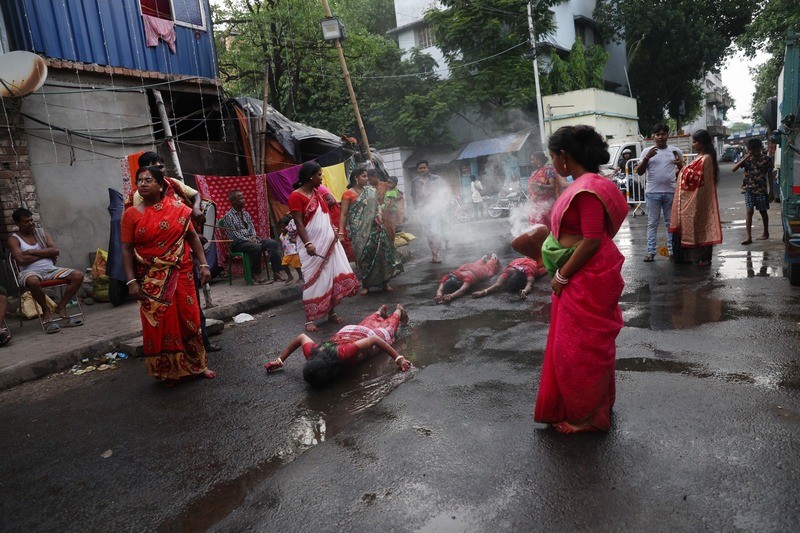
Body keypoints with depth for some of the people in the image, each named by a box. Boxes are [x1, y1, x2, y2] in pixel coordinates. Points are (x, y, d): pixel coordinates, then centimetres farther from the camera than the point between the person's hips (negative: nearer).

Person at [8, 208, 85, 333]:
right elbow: (21, 260, -13)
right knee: (33, 281, -42)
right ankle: (46, 310, -14)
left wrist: (32, 252, -7)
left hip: (50, 269, 5)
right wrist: (45, 254, -5)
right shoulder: (14, 239, 4)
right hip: (30, 272, -4)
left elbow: (55, 250, -1)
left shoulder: (42, 233, 16)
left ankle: (61, 307, -6)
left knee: (78, 275, -17)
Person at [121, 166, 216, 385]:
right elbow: (127, 249, -2)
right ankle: (168, 371, 20)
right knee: (160, 324, 4)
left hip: (181, 274, 1)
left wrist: (204, 264, -1)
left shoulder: (177, 209, 2)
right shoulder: (132, 214, -1)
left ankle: (198, 365, 22)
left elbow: (193, 237, 6)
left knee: (189, 319, 7)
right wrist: (132, 281, -9)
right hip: (152, 279, -1)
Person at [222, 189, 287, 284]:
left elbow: (252, 227, 15)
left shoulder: (245, 214, 18)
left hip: (251, 239, 7)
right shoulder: (228, 216, -4)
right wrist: (248, 240, -18)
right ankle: (256, 274, -19)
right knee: (256, 247, -37)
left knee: (273, 243, -15)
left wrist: (253, 237, -6)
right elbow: (233, 234, -12)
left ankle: (277, 272, -20)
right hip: (238, 243, -7)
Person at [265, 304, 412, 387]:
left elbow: (374, 339, -45)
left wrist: (398, 358, -44)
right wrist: (280, 360, -12)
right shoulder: (312, 353, -38)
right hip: (345, 332, 3)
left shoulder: (342, 354, -51)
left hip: (367, 335, -3)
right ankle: (380, 311, 68)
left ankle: (399, 310, 62)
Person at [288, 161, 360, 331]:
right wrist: (308, 244, -28)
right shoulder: (296, 196, -11)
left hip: (329, 242, 8)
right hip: (313, 245, -8)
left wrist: (334, 231, 5)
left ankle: (331, 312, 20)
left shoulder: (318, 192, 13)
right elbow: (298, 223, -18)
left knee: (335, 277, 7)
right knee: (314, 281, -3)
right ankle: (310, 319, 7)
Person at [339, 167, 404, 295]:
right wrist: (341, 232, -14)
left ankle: (384, 282, 13)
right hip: (359, 231, -4)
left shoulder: (371, 192, 10)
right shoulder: (348, 194, -5)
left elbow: (377, 205, 21)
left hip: (374, 228, 4)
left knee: (381, 253, 2)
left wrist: (379, 213, -2)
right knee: (364, 256, 0)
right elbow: (344, 214, -7)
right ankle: (365, 285, 14)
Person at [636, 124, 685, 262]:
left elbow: (683, 170, 16)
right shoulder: (647, 151, 3)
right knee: (652, 223, 2)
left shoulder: (676, 151, 8)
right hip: (653, 192, -1)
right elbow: (639, 172, -1)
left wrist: (679, 164, -7)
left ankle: (672, 250, 15)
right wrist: (647, 157, -16)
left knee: (671, 222, 8)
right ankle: (650, 251, 4)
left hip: (671, 192, 2)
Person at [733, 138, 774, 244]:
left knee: (763, 211, 11)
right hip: (749, 189, 1)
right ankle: (748, 236, -9)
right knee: (749, 212, -6)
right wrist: (746, 158, -19)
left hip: (762, 190, 0)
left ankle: (766, 233, 27)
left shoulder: (767, 159, -3)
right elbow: (733, 169, -13)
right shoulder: (747, 159, 0)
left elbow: (770, 176, 1)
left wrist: (771, 191, 0)